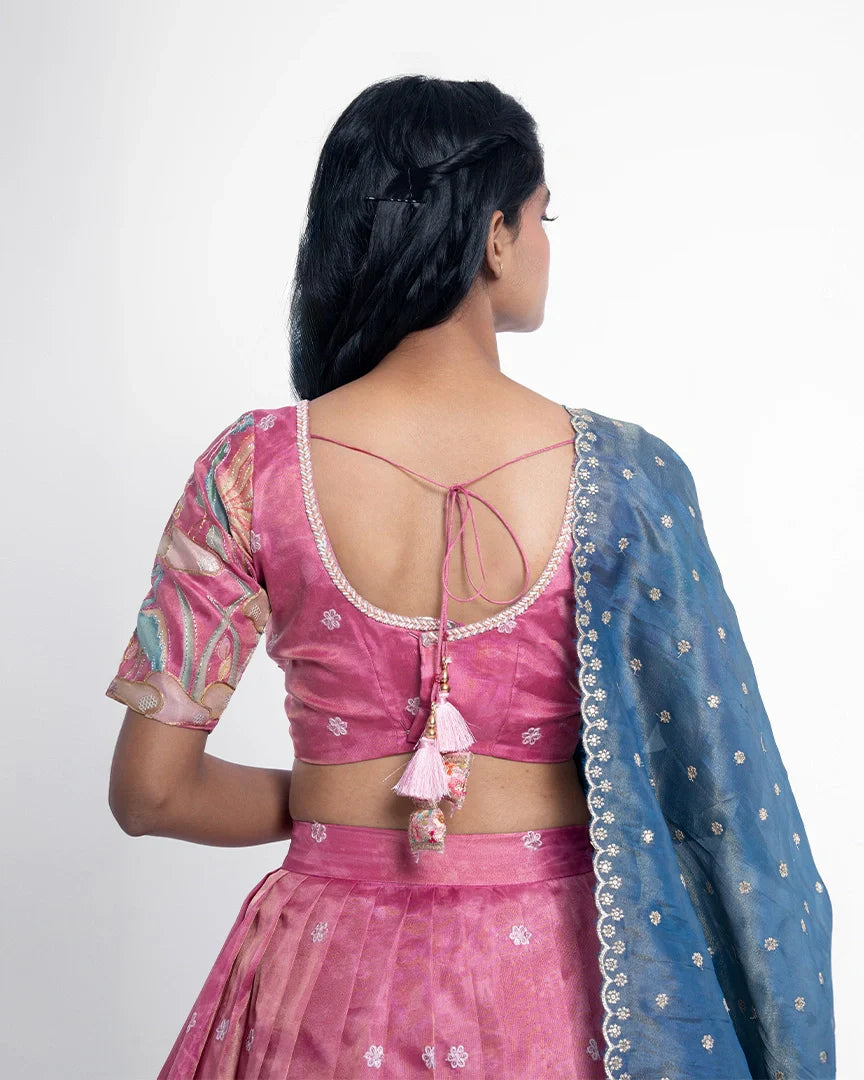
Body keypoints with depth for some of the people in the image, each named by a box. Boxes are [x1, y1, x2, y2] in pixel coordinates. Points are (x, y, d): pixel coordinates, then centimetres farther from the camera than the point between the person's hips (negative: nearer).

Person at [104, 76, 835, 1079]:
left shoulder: (252, 470, -13)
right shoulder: (625, 476, -14)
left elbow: (151, 789, -9)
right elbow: (714, 779, -9)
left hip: (338, 979, 1)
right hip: (552, 969, 0)